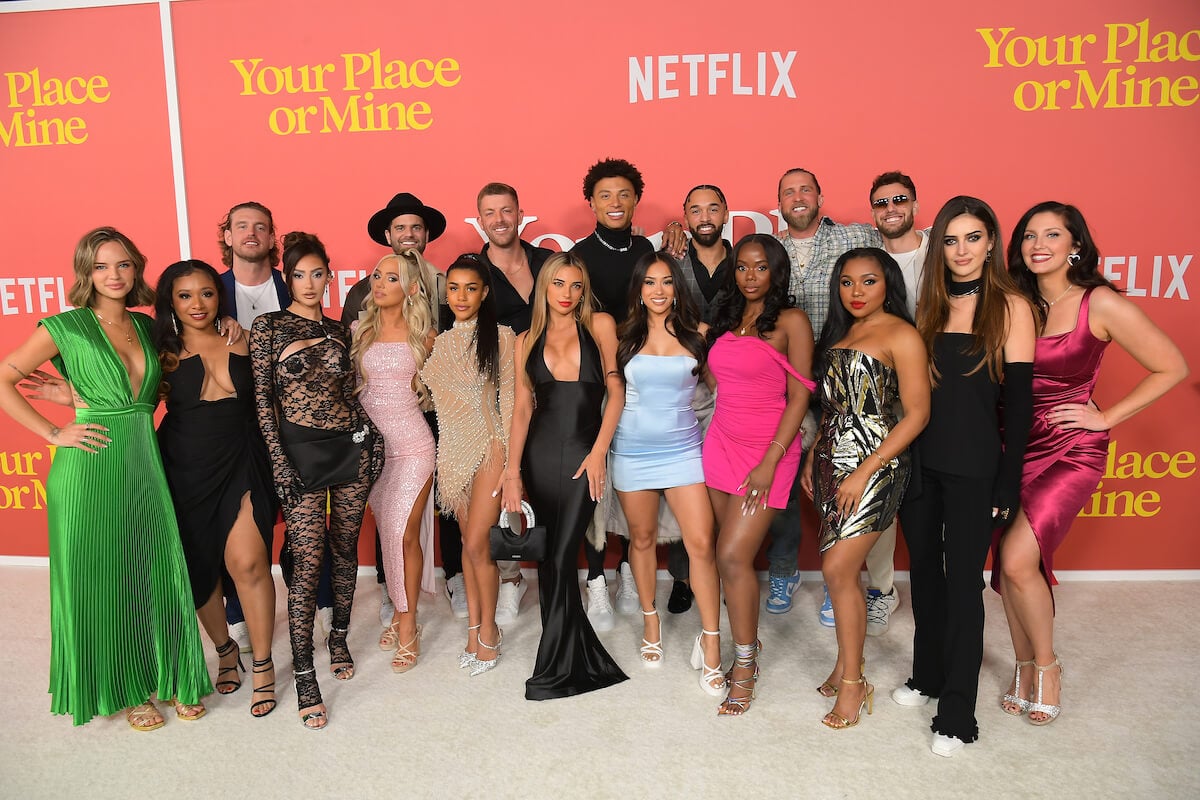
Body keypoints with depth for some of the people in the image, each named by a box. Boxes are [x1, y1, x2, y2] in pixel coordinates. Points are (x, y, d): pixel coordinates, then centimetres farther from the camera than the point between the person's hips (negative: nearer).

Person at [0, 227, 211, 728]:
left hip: (144, 464, 5)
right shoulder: (66, 327, -6)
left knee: (155, 574, 10)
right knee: (100, 580, 7)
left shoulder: (146, 327, 9)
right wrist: (54, 434, -10)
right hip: (91, 468, -4)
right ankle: (123, 688, 24)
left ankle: (165, 677, 26)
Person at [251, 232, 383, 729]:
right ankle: (305, 677, 2)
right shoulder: (269, 326, -1)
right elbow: (262, 399, -5)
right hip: (301, 450, -4)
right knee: (307, 561, -6)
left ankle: (339, 639, 31)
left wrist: (371, 437, 4)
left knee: (345, 549, 11)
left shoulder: (339, 330, 11)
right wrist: (279, 462, -11)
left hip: (351, 447, 4)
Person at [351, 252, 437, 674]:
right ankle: (400, 614, 25)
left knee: (405, 533, -4)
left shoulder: (423, 335, 1)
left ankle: (407, 625, 9)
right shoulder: (359, 330, 5)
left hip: (412, 444, -2)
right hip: (370, 445, 3)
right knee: (387, 532, 9)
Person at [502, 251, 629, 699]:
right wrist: (512, 471, -2)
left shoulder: (600, 325, 4)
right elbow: (522, 407, 6)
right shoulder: (527, 340, 11)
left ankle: (555, 671, 8)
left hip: (582, 454, -3)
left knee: (561, 558, -5)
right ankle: (583, 658, 23)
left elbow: (615, 391, 0)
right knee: (549, 559, 7)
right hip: (539, 454, 3)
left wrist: (598, 452, -9)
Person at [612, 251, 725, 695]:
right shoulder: (624, 336, 3)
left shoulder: (697, 333, 1)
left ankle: (711, 643, 3)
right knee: (642, 538, 12)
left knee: (701, 544, -7)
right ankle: (650, 620, 32)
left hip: (683, 448, -1)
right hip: (633, 450, 1)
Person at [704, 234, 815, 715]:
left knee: (733, 557, -10)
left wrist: (770, 463, -15)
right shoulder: (726, 321, 13)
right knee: (731, 555, 5)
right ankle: (748, 643, 23)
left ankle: (745, 666, 6)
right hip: (721, 443, 5)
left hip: (768, 449, -5)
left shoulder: (791, 322, -5)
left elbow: (799, 397, -9)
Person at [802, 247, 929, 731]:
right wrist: (813, 459, 15)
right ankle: (846, 666, 22)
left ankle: (853, 682, 7)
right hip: (831, 462, 6)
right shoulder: (839, 332, 14)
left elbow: (917, 413, -13)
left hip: (874, 465, -6)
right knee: (845, 568, 9)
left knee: (838, 570, -8)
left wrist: (864, 473, -16)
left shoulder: (900, 335, -8)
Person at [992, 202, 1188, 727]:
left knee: (1018, 559, -15)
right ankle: (1024, 668, 27)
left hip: (1070, 451, -4)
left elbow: (1172, 367, -4)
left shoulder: (1100, 304, -10)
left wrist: (1107, 417, -6)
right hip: (1014, 447, 5)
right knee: (1007, 563, 7)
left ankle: (1046, 664, 11)